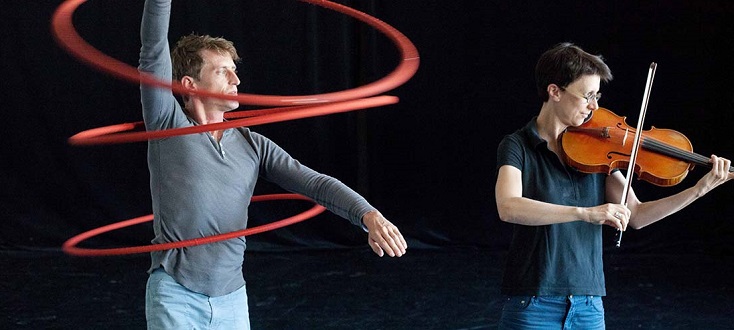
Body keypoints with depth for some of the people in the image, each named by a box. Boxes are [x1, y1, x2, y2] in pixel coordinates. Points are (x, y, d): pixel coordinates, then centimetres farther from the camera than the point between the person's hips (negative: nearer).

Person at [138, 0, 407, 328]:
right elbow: (154, 52, -12)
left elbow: (314, 182, -2)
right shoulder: (168, 125, -1)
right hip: (175, 296, -4)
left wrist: (369, 216, -18)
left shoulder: (253, 145, 8)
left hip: (232, 298, 4)